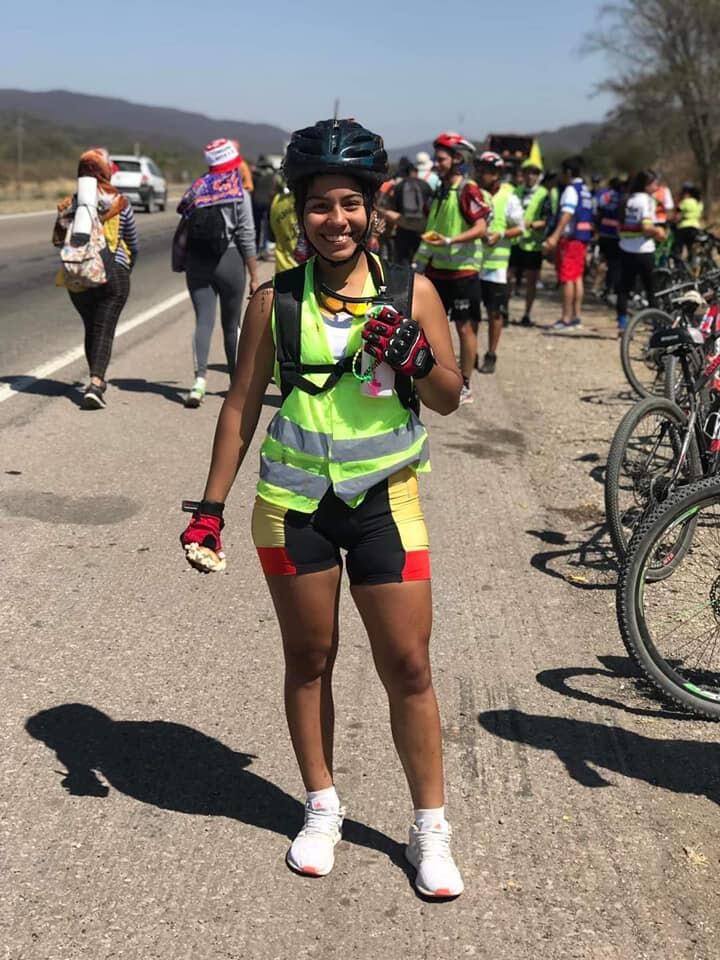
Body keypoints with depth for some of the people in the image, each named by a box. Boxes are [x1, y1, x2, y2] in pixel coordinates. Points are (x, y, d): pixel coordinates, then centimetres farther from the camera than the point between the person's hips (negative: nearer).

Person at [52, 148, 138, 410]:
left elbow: (58, 241, 6)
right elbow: (133, 245, 8)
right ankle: (95, 383, -19)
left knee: (90, 328, 17)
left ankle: (96, 380, 28)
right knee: (104, 330, -4)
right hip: (113, 273, -3)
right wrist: (128, 269, 26)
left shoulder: (69, 205, 1)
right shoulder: (120, 204, -2)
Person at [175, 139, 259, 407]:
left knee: (203, 322, -2)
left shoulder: (196, 190, 7)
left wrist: (182, 263, 17)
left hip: (197, 263, 2)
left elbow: (183, 231, 7)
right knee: (231, 324, 11)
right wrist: (254, 276, -4)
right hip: (229, 260, -2)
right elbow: (246, 237, -7)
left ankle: (200, 378, -20)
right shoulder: (238, 193, -4)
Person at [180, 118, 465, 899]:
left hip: (384, 500, 0)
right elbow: (241, 405, 3)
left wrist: (415, 359, -18)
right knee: (308, 659, 14)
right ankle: (321, 807, 33)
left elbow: (450, 398, 3)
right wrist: (210, 507, 1)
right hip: (293, 504, 1)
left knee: (408, 667, 4)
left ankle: (430, 829, 20)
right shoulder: (276, 300, -2)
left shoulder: (412, 293, -3)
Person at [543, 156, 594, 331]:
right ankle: (577, 317, 13)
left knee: (567, 278, -8)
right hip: (583, 236, 10)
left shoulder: (571, 189, -11)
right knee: (577, 277, 11)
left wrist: (555, 235, -34)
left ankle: (566, 319, -10)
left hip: (570, 236, -9)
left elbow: (567, 214, -24)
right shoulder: (585, 190, 18)